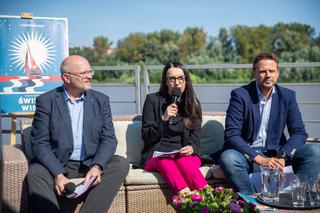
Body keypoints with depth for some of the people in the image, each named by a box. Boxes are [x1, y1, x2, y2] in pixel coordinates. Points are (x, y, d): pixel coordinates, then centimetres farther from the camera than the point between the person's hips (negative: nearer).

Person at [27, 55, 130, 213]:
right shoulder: (46, 101, 1)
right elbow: (40, 143, -6)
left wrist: (97, 167, -18)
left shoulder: (101, 100, 8)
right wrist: (58, 174, -21)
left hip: (90, 165, 2)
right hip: (57, 166, -2)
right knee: (35, 173, -31)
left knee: (121, 164, -23)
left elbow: (109, 139, 2)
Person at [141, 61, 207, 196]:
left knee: (183, 160, -35)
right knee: (165, 160, -37)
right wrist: (163, 119, -13)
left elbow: (195, 136, 10)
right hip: (156, 155, -1)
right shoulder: (153, 100, 6)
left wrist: (191, 147, -14)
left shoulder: (193, 103, 14)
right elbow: (146, 137, 3)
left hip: (184, 153, 2)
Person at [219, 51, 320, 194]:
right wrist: (259, 159, -24)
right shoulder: (240, 95, -7)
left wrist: (282, 156, -20)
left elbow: (299, 133, 0)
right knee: (227, 158, -34)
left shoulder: (287, 96, 4)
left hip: (276, 153, 3)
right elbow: (231, 134, -14)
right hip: (248, 154, -3)